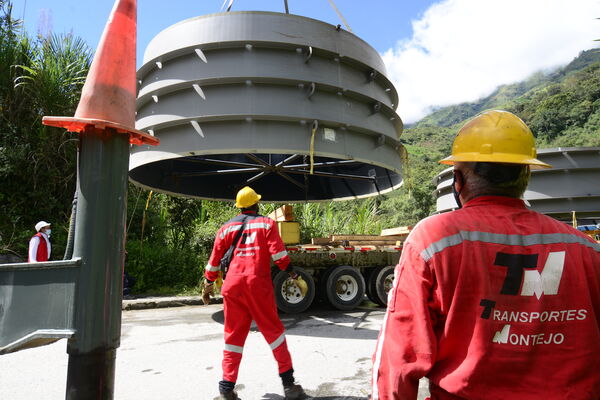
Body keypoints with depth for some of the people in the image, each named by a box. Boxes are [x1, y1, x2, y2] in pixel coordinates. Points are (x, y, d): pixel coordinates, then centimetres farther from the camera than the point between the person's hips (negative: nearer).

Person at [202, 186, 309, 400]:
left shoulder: (227, 227, 12)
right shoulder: (267, 223, 4)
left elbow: (215, 259, 14)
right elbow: (278, 254, -6)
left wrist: (208, 284, 26)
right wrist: (292, 274, 5)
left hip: (232, 284, 3)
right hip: (258, 283, -2)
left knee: (233, 334, 13)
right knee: (273, 331, 8)